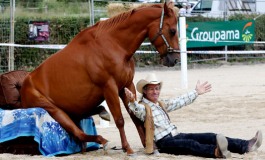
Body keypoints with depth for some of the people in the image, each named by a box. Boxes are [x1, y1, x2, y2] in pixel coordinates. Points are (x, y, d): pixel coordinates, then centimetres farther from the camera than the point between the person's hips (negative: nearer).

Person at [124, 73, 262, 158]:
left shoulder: (161, 104, 24)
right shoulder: (142, 107, -2)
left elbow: (179, 102, 30)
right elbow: (136, 110, -26)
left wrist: (196, 93, 33)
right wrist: (132, 101, -48)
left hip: (175, 135, 9)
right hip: (163, 142, -9)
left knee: (209, 137, -9)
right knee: (190, 144, -37)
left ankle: (245, 146, -22)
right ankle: (216, 152, -67)